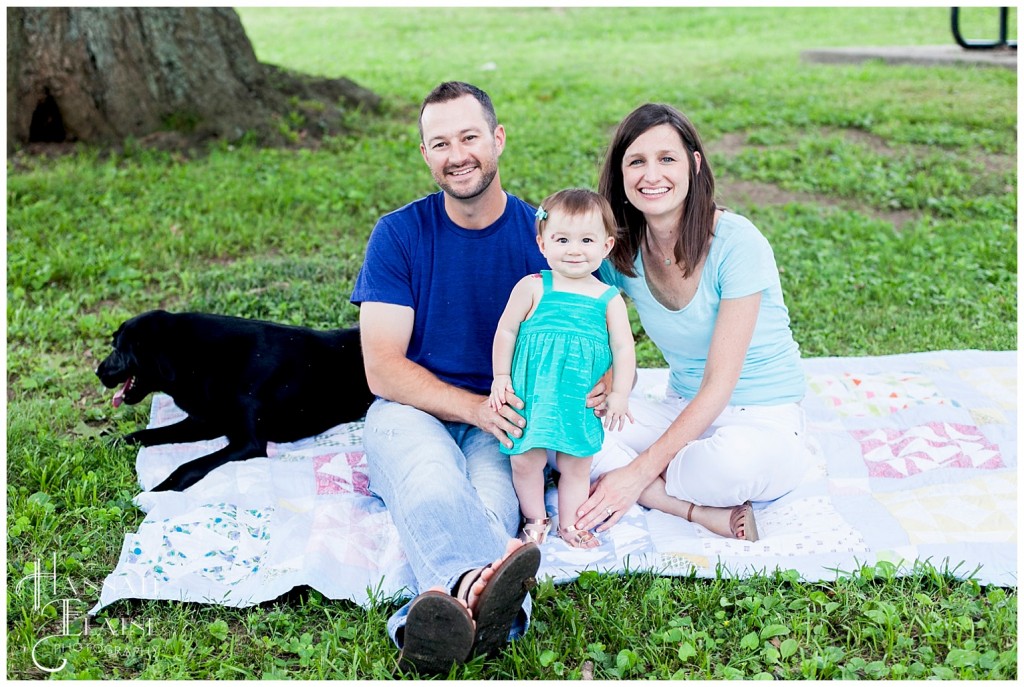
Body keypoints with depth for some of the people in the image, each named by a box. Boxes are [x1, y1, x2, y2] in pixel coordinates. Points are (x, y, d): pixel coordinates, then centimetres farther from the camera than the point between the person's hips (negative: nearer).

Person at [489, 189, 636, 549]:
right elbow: (506, 331, 1)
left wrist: (619, 394, -5)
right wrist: (501, 377, -1)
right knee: (526, 461, 5)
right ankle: (535, 519, 26)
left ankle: (570, 523, 26)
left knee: (576, 465, 9)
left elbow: (623, 348, 1)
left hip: (582, 401, 1)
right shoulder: (532, 288, -5)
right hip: (531, 396, -1)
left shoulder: (609, 299, 0)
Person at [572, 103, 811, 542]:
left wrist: (640, 472, -26)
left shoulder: (736, 243, -19)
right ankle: (708, 512, -22)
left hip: (763, 420, -5)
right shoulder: (621, 253, -3)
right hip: (683, 414, 5)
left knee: (736, 458, -41)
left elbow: (718, 384, -21)